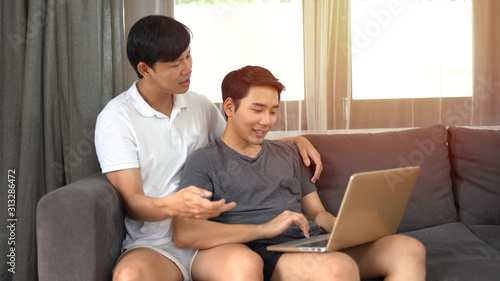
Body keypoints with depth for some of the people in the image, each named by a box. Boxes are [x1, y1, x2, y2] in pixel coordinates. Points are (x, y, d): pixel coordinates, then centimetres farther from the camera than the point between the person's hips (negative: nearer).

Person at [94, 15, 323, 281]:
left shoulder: (200, 106, 13)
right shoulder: (115, 119, -3)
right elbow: (131, 202, -9)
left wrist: (295, 140, 16)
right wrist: (172, 206, -32)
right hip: (152, 245, -3)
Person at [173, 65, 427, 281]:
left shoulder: (287, 153, 25)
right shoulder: (206, 160, 3)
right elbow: (183, 234, -12)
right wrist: (265, 229, -17)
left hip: (317, 244, 7)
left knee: (410, 250, -18)